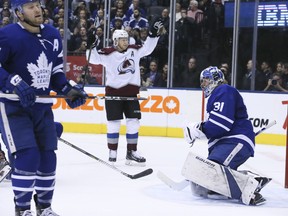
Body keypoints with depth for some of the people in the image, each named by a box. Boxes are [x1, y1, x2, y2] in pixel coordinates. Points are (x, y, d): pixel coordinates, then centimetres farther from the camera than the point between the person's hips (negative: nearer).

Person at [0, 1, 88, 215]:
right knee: (28, 156, -15)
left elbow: (56, 71, 14)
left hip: (42, 106, 6)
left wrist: (69, 90, -1)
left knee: (47, 157, 9)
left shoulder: (53, 35, 5)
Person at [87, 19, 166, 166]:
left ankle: (131, 153, 10)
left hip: (131, 92, 4)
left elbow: (147, 48, 12)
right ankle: (112, 153, 11)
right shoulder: (108, 53, -8)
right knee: (114, 123, 0)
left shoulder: (134, 50, 5)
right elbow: (94, 59, -12)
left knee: (133, 123, 2)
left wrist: (154, 34, 3)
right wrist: (91, 46, -26)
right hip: (113, 92, -4)